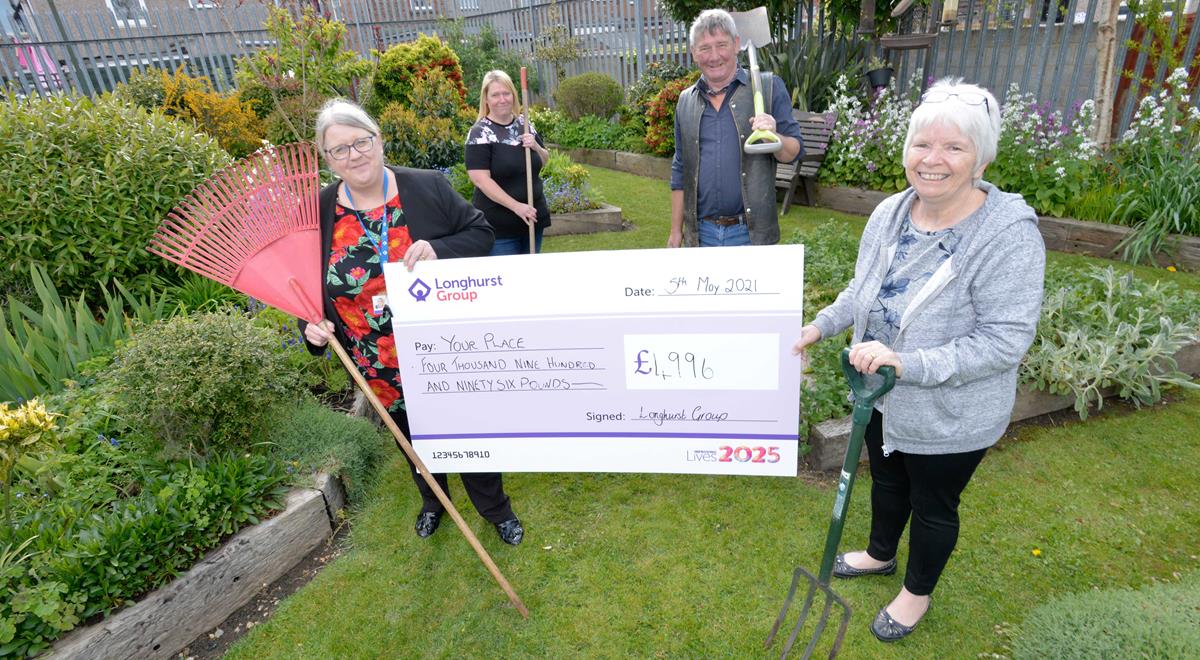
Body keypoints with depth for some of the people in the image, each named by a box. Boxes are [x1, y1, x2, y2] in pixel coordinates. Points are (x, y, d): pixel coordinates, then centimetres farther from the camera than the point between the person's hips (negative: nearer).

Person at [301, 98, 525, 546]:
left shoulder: (427, 187, -11)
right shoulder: (319, 212, -5)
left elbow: (481, 233, -8)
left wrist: (439, 250, -27)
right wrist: (312, 325, -14)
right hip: (383, 373, 3)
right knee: (414, 441, 24)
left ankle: (495, 508, 41)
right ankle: (433, 502, 55)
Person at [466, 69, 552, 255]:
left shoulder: (524, 124, 7)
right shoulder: (480, 133, -11)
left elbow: (544, 161, 16)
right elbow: (480, 179, -18)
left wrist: (536, 147, -6)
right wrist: (516, 206, -23)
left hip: (533, 217, 6)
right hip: (499, 225, -6)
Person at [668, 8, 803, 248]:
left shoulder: (768, 87, -1)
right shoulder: (686, 101, 9)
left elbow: (793, 152, -1)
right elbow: (680, 171, 12)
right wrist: (676, 230, 10)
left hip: (752, 233, -2)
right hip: (700, 233, 3)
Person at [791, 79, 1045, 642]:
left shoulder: (1009, 233, -25)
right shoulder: (890, 213, -6)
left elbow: (1004, 341, -27)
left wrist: (906, 364, -35)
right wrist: (819, 327, -1)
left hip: (950, 417, -5)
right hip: (881, 397, 6)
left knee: (932, 505, 18)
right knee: (887, 479, 27)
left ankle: (917, 592, 46)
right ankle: (881, 554, 56)